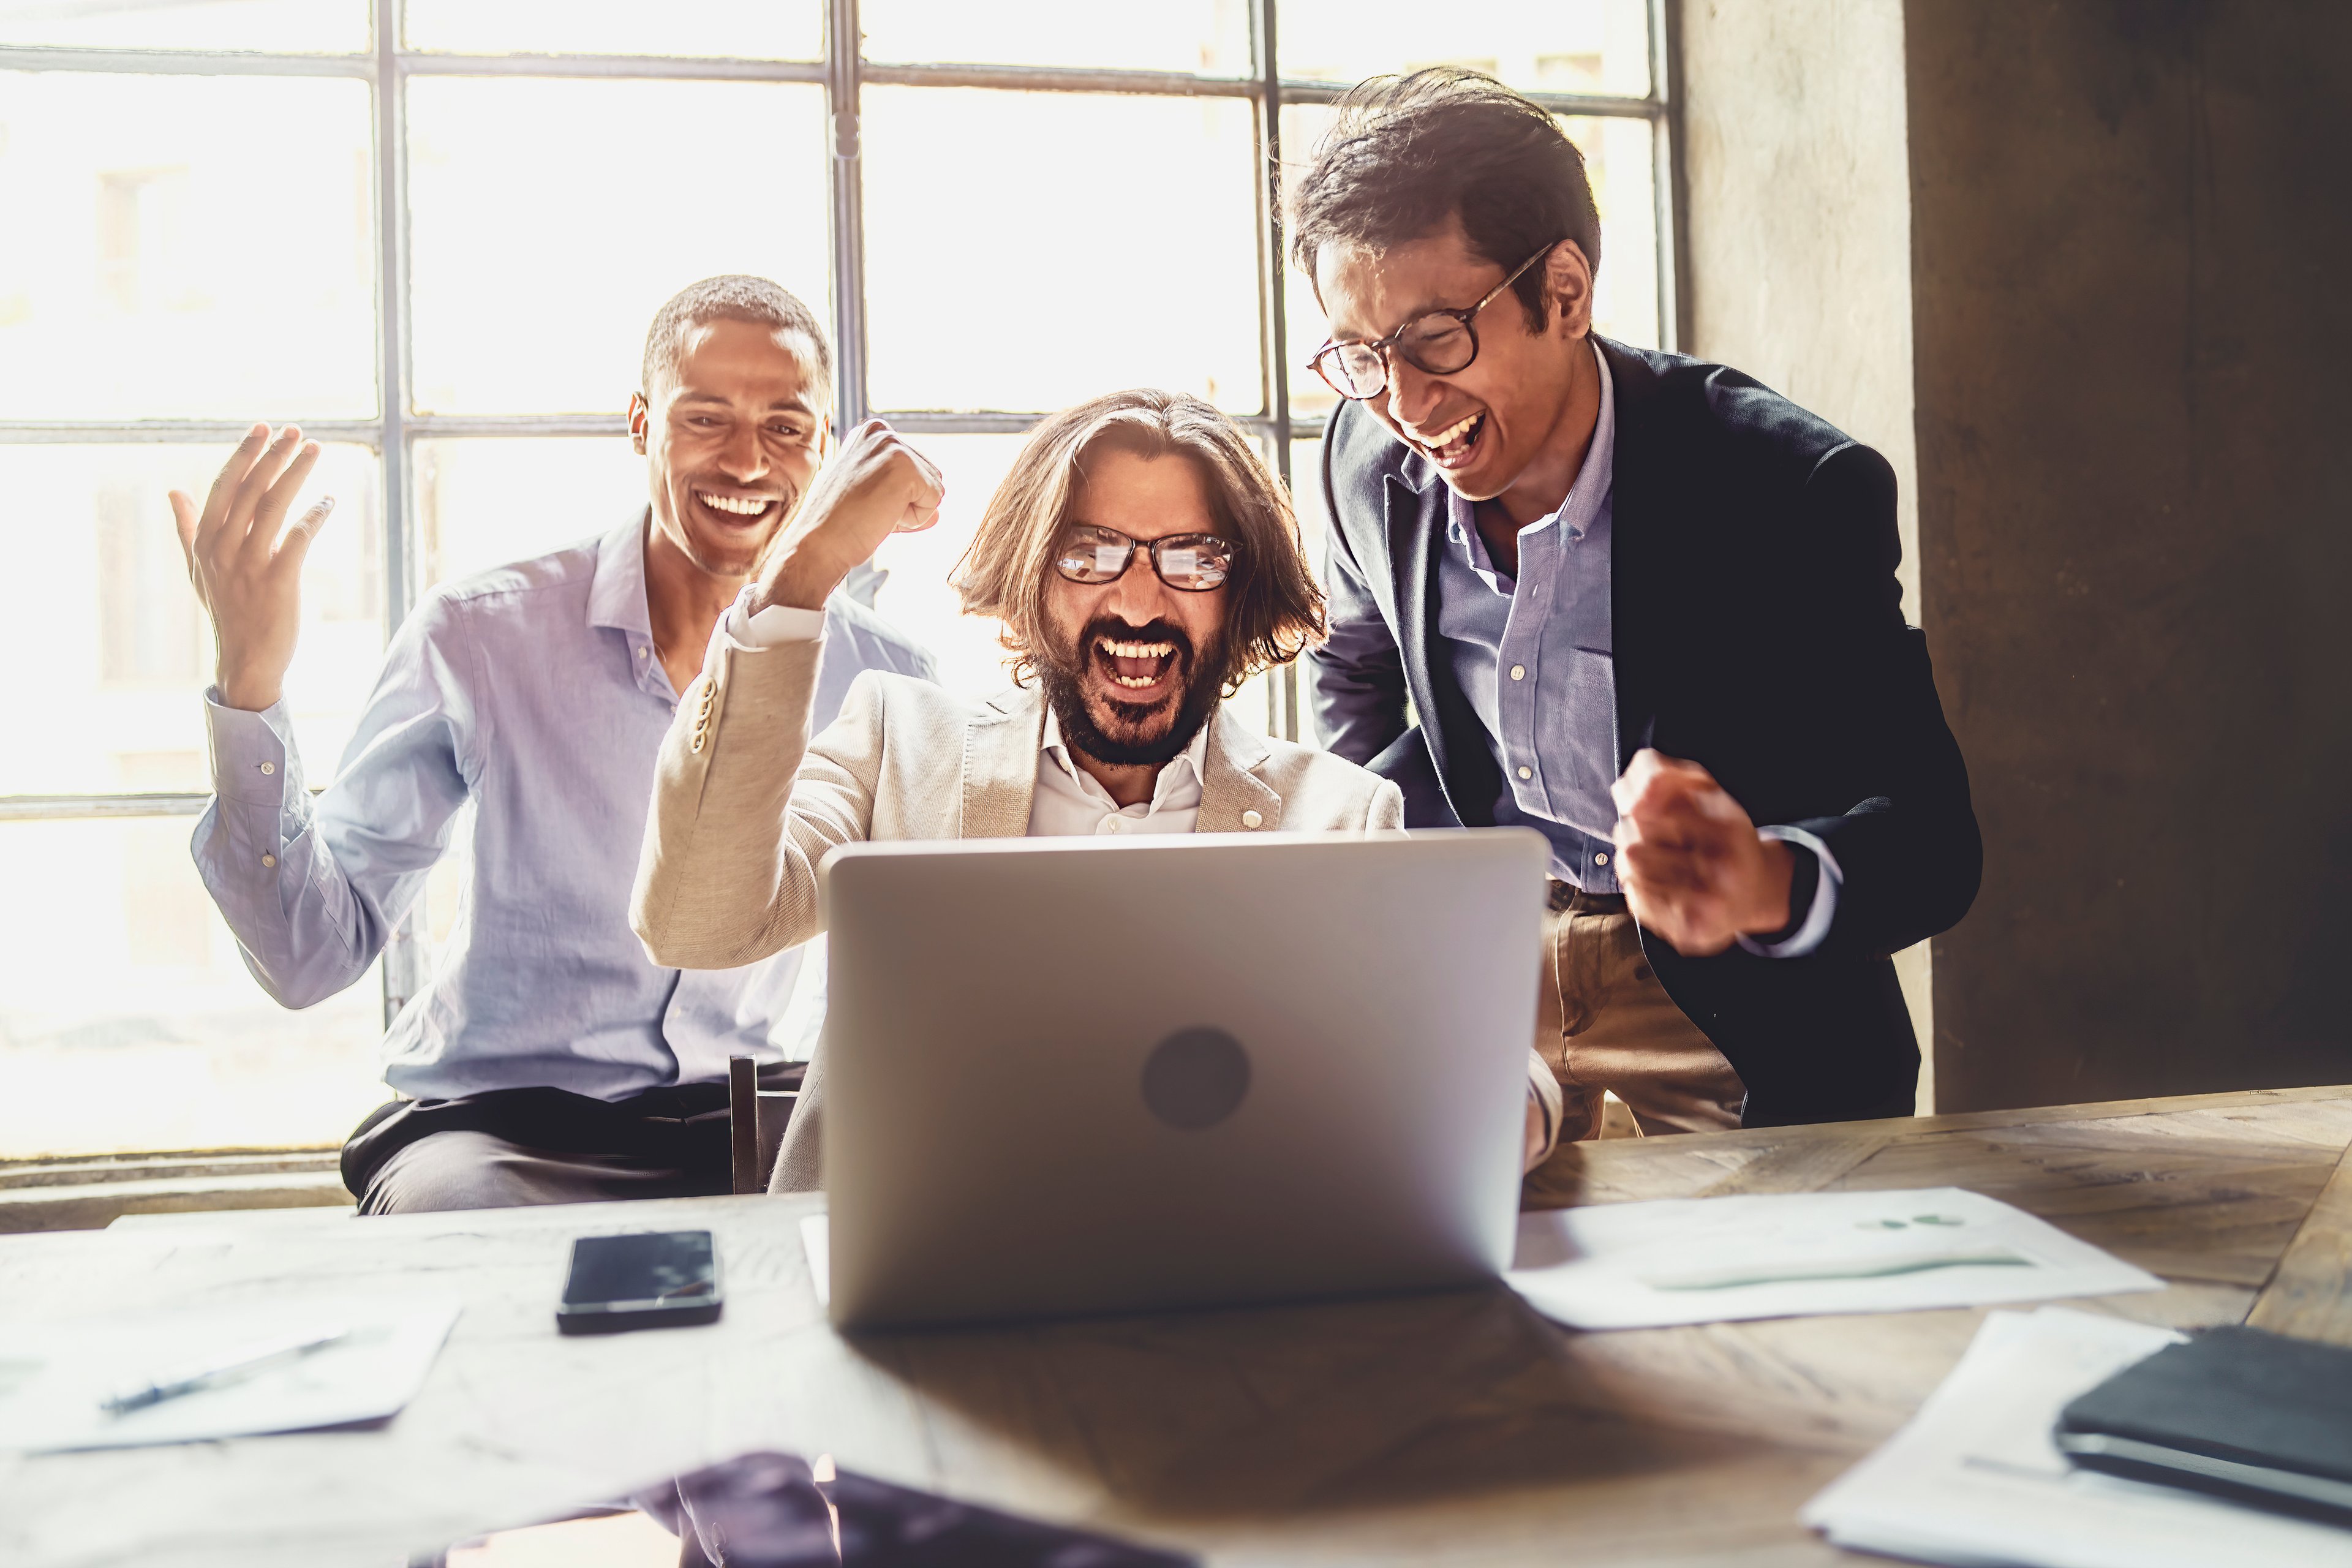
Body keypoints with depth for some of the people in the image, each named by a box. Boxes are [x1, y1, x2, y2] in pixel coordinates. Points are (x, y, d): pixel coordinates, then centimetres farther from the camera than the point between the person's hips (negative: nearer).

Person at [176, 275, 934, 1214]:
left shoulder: (881, 677, -2)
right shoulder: (480, 639, -7)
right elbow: (313, 958, -9)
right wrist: (248, 685, -20)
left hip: (735, 1127, 3)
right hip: (491, 1125, -2)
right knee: (464, 1207, -35)